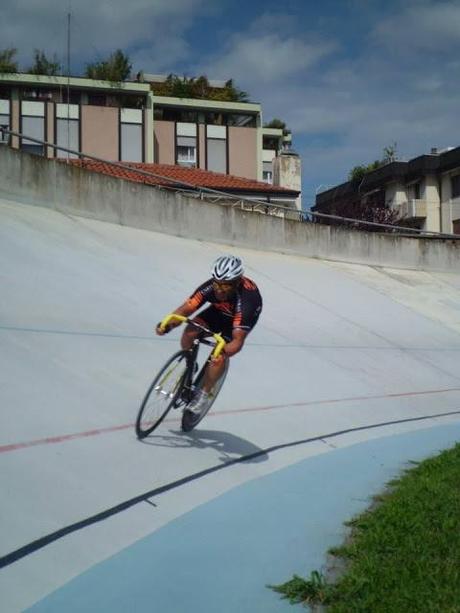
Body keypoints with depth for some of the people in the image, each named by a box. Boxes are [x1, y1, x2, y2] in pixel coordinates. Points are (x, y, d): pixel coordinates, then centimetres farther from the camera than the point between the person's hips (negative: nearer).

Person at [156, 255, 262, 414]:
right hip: (219, 310, 4)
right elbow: (185, 309, -32)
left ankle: (203, 395, 1)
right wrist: (167, 324, -50)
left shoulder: (245, 299, -44)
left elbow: (238, 340, -47)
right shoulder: (210, 287, -33)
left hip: (242, 316, -4)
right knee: (190, 332, -20)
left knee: (219, 356, -20)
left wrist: (224, 352, -67)